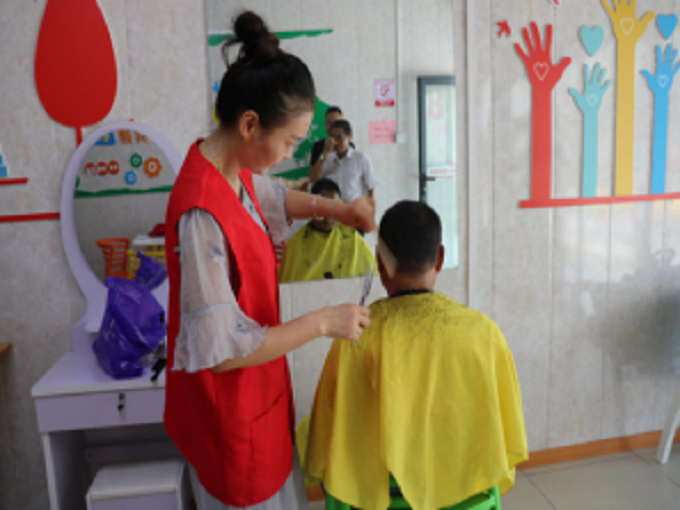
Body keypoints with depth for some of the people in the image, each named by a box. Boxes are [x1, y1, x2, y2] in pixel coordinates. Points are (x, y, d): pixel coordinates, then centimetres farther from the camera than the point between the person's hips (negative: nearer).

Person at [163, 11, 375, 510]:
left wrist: (337, 208, 5)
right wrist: (323, 322, -25)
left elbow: (273, 196, 20)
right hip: (230, 408, -8)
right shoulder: (202, 213, -33)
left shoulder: (232, 170, -5)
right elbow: (219, 349, -30)